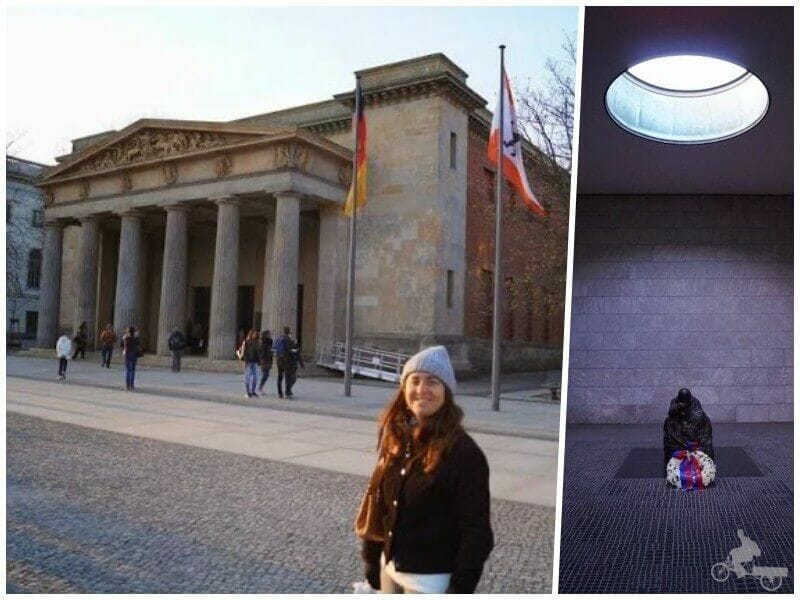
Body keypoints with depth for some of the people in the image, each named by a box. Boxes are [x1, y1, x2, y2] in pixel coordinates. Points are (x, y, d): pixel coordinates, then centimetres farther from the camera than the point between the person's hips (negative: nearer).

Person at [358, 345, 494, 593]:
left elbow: (476, 531, -17)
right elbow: (380, 508, 8)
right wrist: (372, 561, 11)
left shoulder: (463, 452, -18)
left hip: (430, 579, -6)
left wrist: (461, 590, -17)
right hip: (390, 570, 6)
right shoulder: (396, 441, 0)